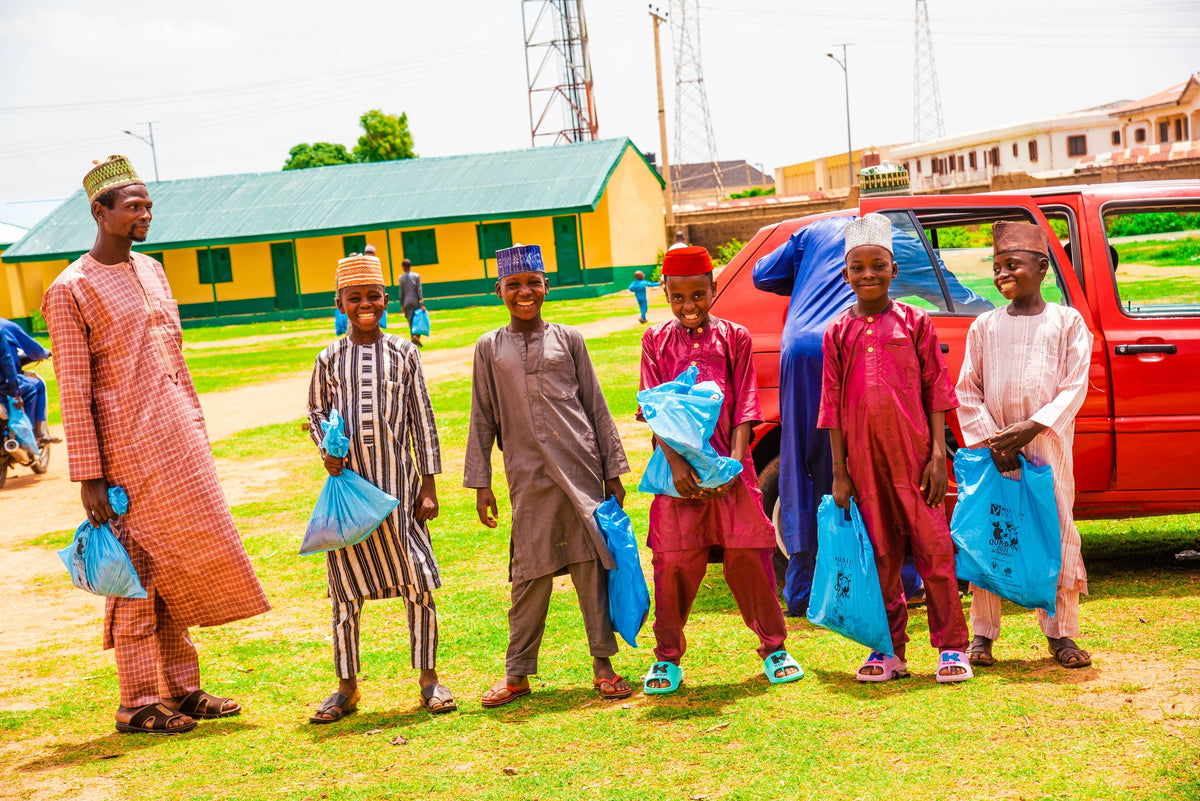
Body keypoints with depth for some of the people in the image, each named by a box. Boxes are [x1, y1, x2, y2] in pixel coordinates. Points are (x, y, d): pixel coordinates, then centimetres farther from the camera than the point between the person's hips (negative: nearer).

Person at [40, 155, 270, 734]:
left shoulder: (150, 270, 14)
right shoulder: (71, 290, -9)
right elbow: (74, 390, -11)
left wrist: (197, 433, 17)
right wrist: (88, 478, -14)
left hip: (179, 442, 7)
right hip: (129, 448, -7)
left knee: (176, 565, 12)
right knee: (139, 568, -1)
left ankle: (180, 687, 23)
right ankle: (137, 704, 10)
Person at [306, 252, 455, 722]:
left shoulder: (403, 354, 2)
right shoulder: (330, 359, 4)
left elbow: (423, 421, 4)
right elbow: (316, 411, 17)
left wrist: (429, 485, 0)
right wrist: (326, 449, -4)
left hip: (398, 479, -1)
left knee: (418, 581, -1)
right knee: (345, 588, 6)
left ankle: (429, 679, 13)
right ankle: (347, 687, 17)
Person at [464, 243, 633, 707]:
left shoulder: (568, 339, 9)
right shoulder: (490, 348, 9)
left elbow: (596, 407, 10)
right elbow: (482, 419, 10)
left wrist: (613, 470, 6)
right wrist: (480, 483, 4)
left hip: (580, 468, 0)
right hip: (528, 477, 0)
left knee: (592, 564, 0)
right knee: (531, 573, 1)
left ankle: (603, 665, 10)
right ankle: (517, 674, 11)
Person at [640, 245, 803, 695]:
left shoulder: (734, 338, 7)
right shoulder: (657, 341, 7)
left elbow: (744, 407, 3)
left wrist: (735, 461, -11)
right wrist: (676, 463, -13)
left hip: (730, 468, 0)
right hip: (679, 467, 0)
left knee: (747, 556, 0)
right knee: (674, 561, -1)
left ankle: (774, 647, 16)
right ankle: (668, 657, 14)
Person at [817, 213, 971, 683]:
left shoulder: (914, 322, 4)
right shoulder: (839, 332, 8)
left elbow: (936, 391, 2)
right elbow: (832, 403, 8)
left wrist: (938, 454, -5)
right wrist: (839, 471, 4)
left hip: (913, 454, -2)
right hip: (864, 459, 2)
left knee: (933, 550, -1)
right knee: (881, 556, 8)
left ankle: (951, 646, 8)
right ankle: (889, 652, 17)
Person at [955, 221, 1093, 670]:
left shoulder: (1067, 322, 4)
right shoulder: (984, 326, 9)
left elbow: (1075, 387, -3)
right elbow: (967, 392, 6)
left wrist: (1032, 428, -15)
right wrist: (991, 439, -8)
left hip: (1048, 446, -1)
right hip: (993, 448, 1)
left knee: (1057, 532, 1)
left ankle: (1060, 633, 11)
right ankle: (983, 634, 9)